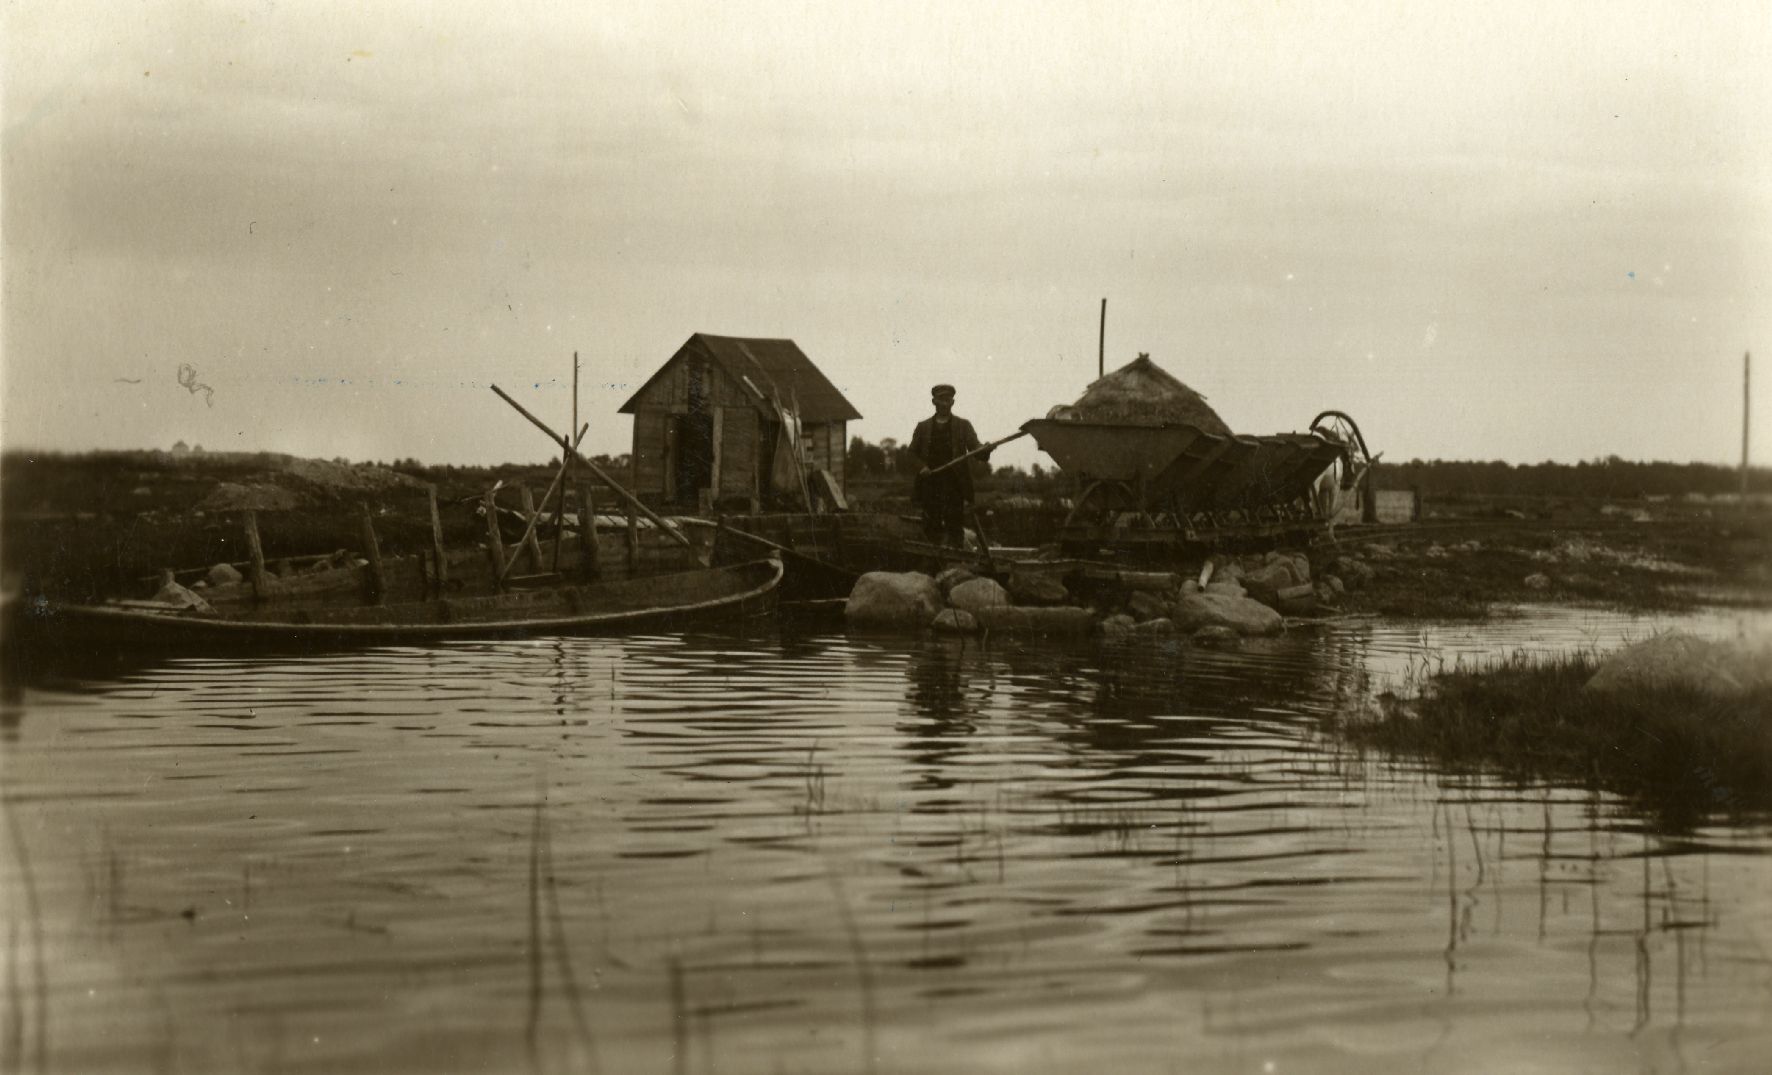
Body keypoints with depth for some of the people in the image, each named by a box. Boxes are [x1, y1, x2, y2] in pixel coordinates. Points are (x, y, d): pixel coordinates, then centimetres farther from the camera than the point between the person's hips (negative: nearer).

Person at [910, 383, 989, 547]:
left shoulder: (963, 425, 9)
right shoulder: (923, 427, 14)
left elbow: (975, 450, 0)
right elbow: (912, 453, 16)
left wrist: (985, 451, -23)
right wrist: (921, 467, -4)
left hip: (955, 484, -2)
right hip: (930, 483, 2)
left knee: (955, 527, -6)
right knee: (931, 528, -1)